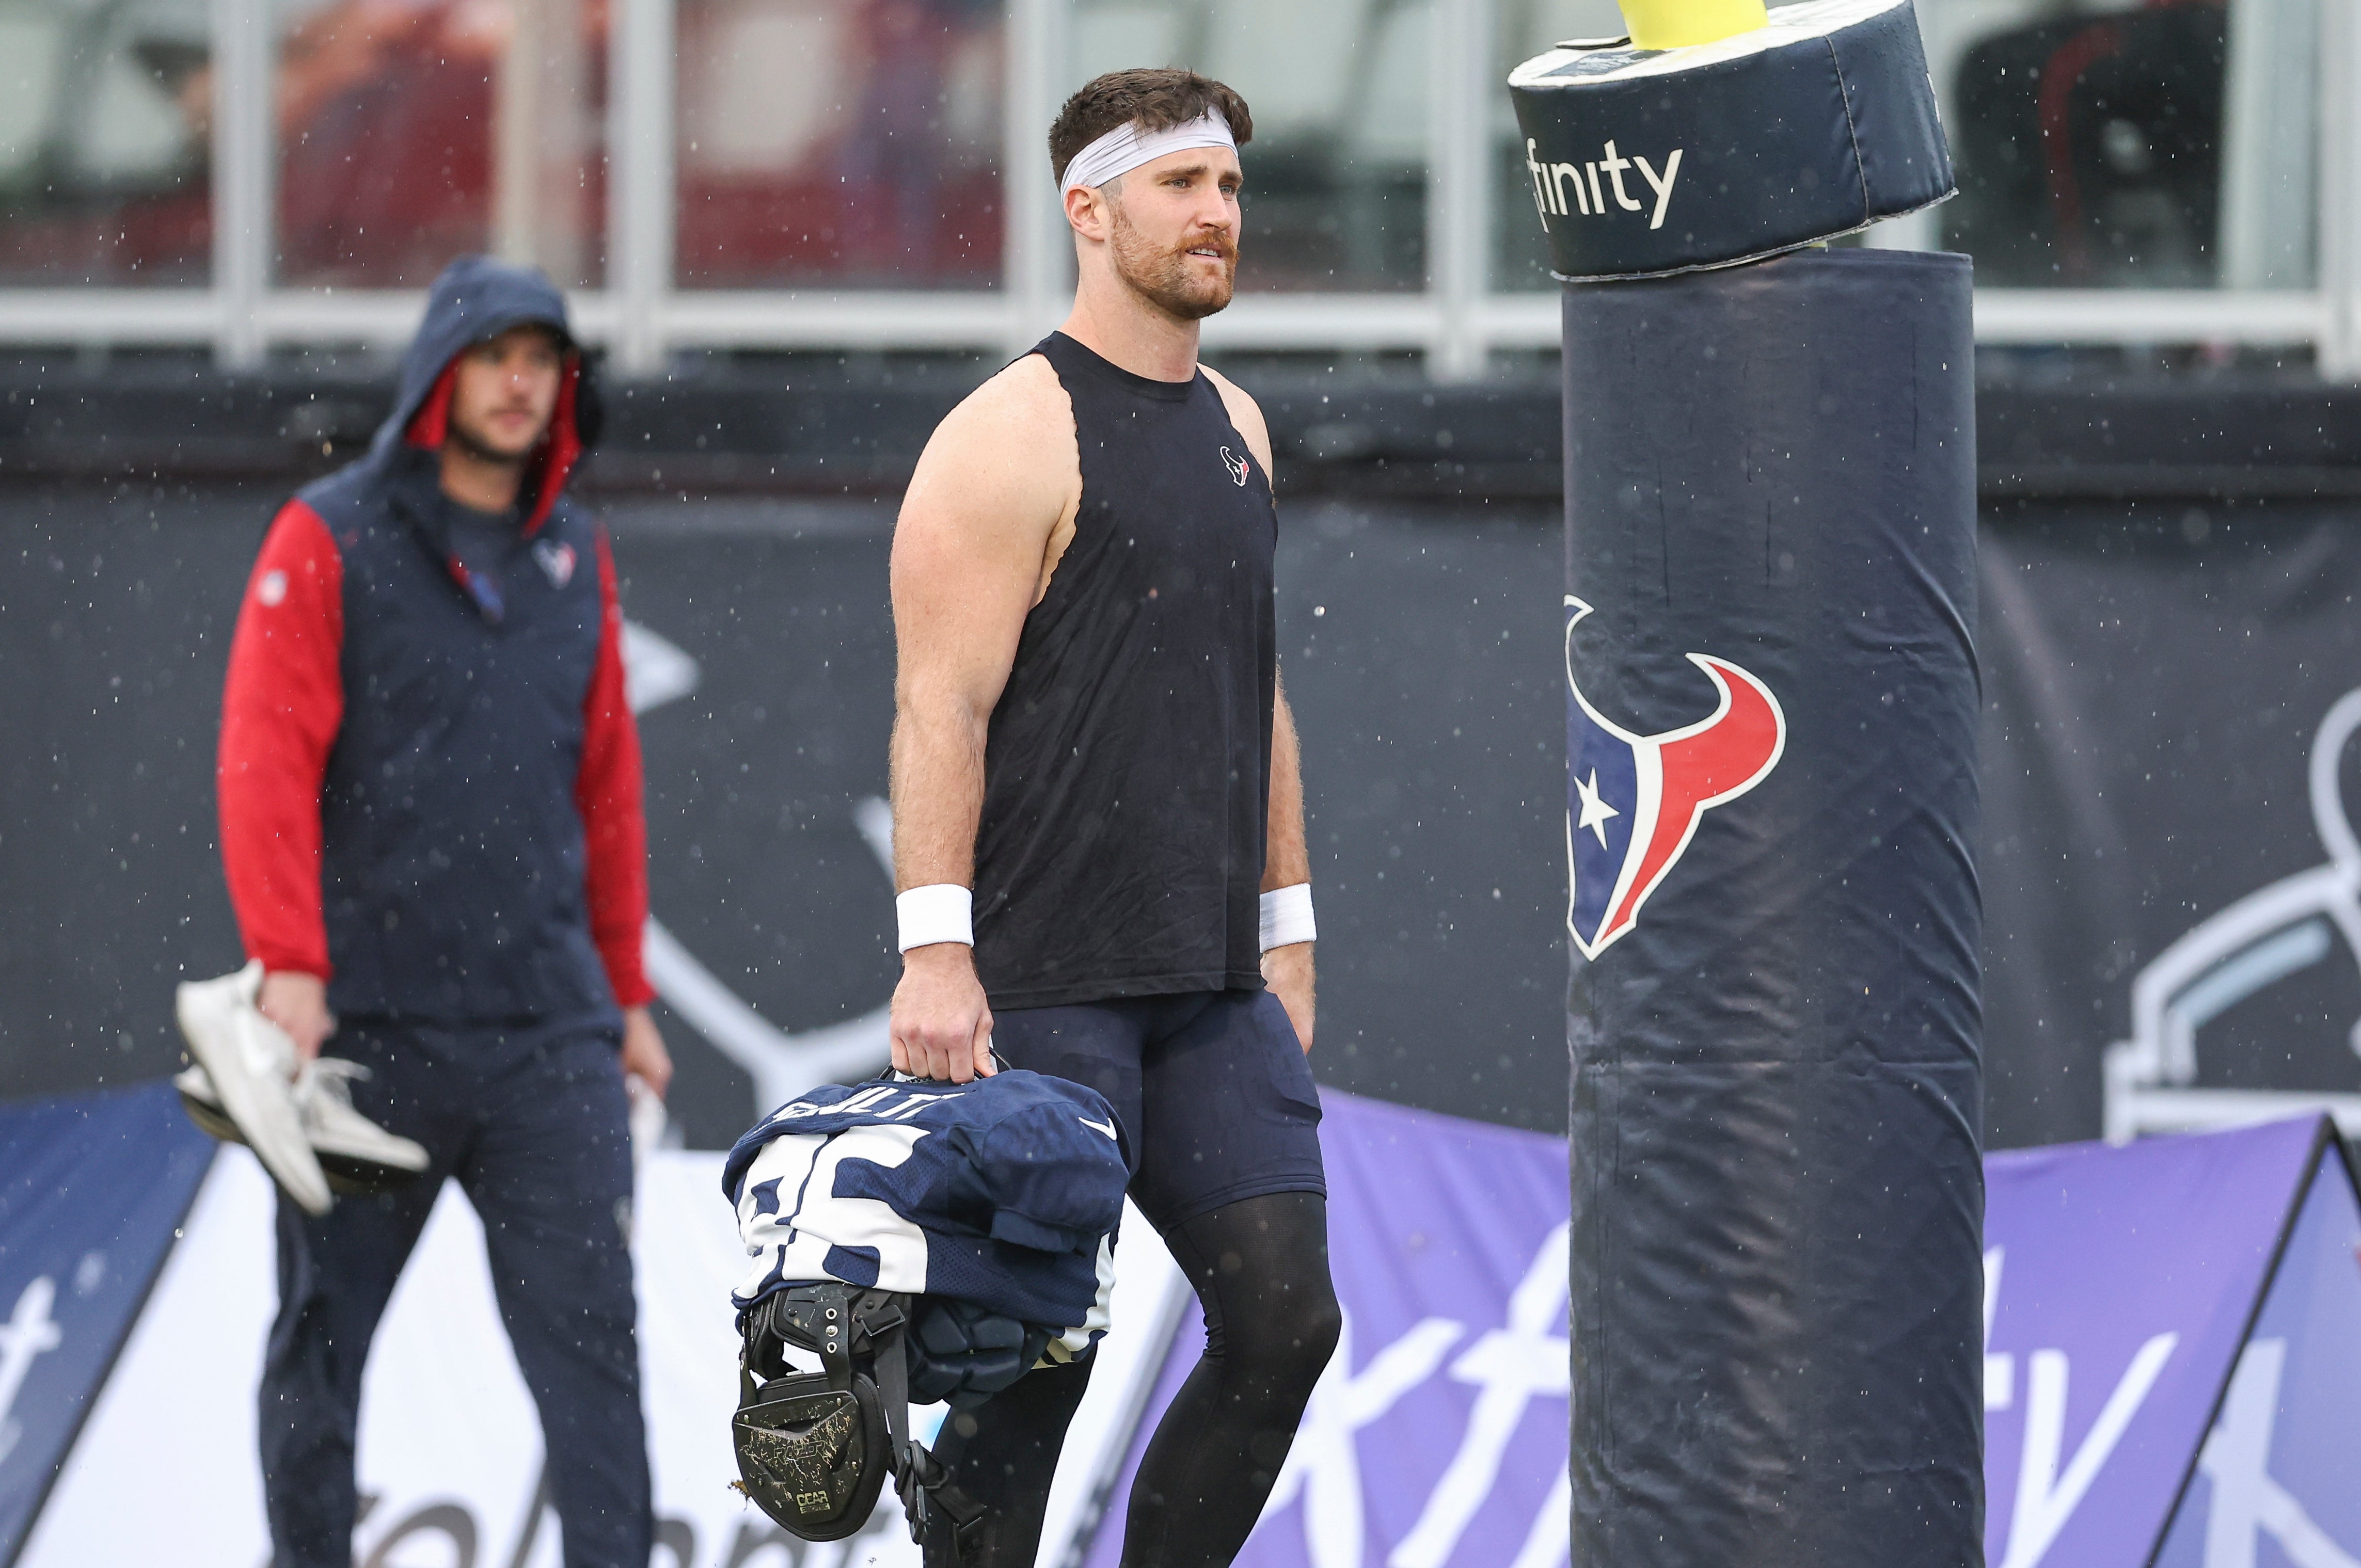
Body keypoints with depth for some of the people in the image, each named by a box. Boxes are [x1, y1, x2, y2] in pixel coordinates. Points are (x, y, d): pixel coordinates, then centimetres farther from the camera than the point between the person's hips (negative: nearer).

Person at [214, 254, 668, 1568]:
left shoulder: (576, 558, 14)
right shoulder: (330, 542, -2)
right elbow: (267, 759, -9)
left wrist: (626, 992, 17)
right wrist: (289, 965, -17)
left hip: (547, 1029, 3)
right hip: (369, 1023, -3)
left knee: (590, 1325, -6)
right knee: (324, 1337, 7)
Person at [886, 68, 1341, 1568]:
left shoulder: (1235, 429, 16)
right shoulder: (1012, 439, -9)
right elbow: (944, 708, -15)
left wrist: (1287, 927, 20)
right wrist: (936, 949, -22)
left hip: (1213, 992, 7)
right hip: (1042, 987, -7)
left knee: (1285, 1318, 1)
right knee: (1036, 1362, -4)